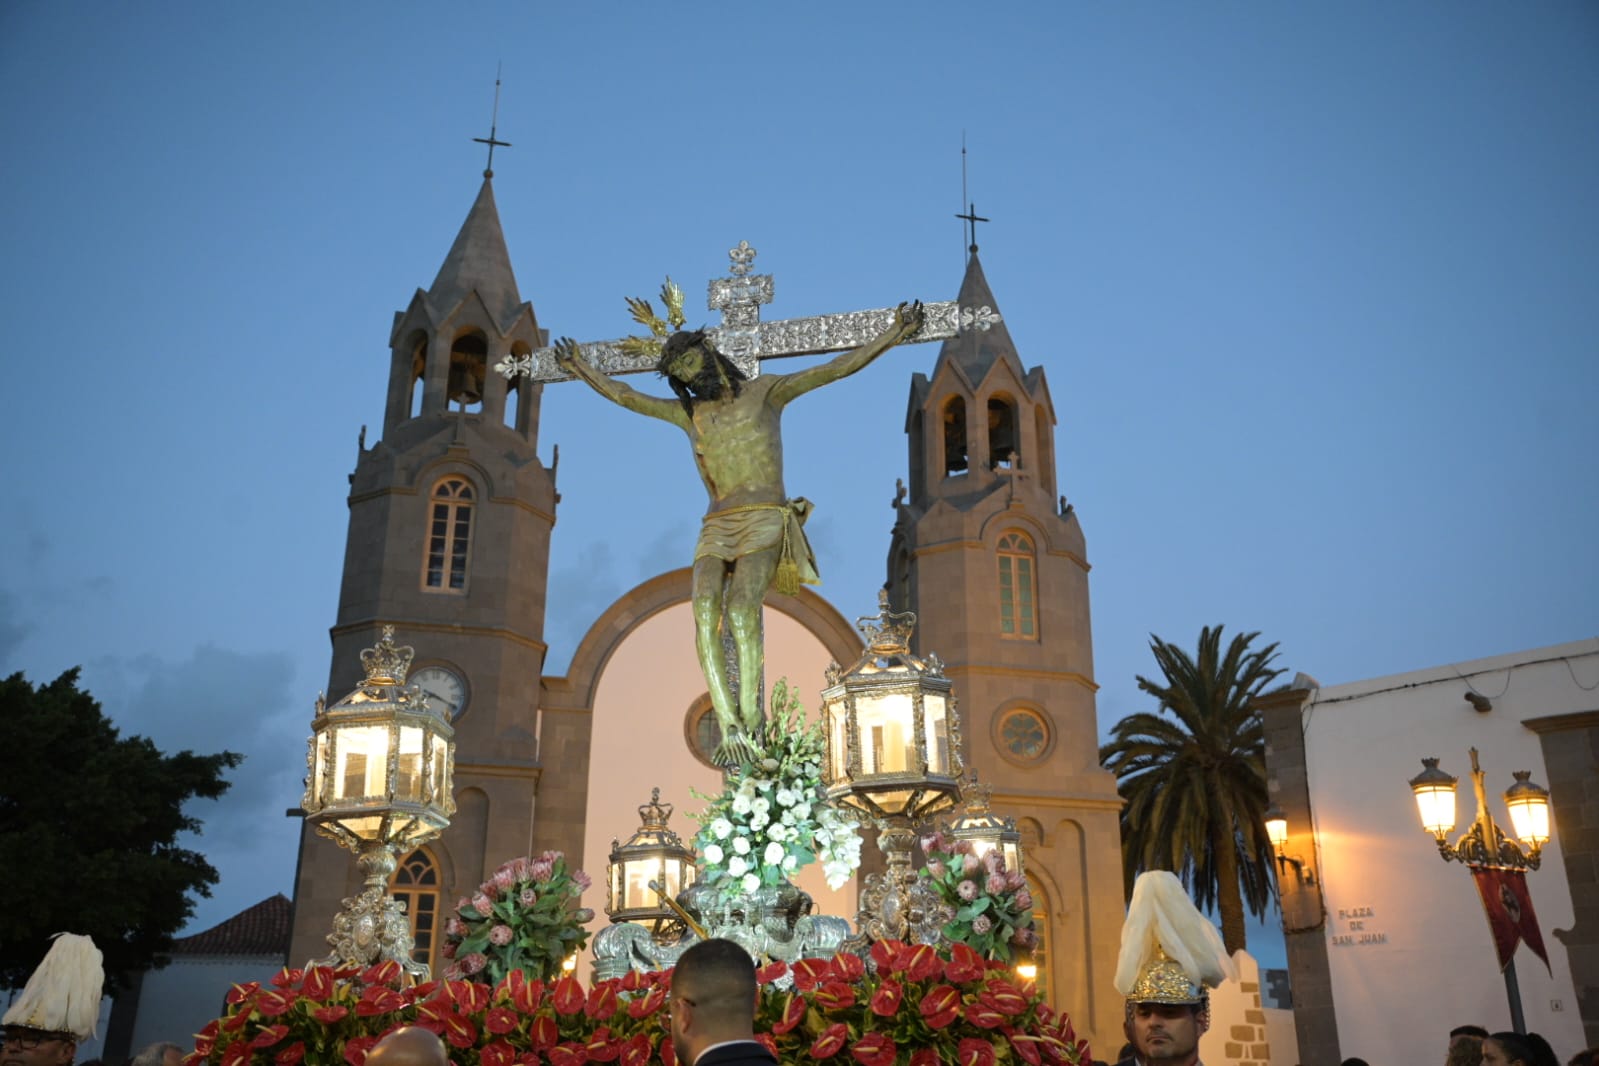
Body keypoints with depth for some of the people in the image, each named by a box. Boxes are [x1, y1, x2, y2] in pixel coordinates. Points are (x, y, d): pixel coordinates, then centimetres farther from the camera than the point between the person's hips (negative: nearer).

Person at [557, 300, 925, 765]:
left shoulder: (764, 391, 10)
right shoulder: (687, 413, 22)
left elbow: (836, 368, 6)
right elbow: (624, 395, 33)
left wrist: (892, 335, 1)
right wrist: (582, 369, 40)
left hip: (765, 520, -4)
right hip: (716, 527, 4)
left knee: (742, 608, -27)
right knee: (704, 609, -23)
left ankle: (750, 723, -30)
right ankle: (729, 727, -30)